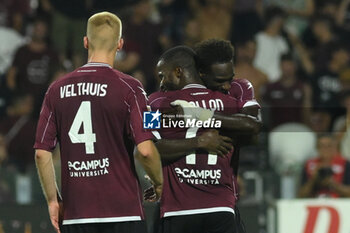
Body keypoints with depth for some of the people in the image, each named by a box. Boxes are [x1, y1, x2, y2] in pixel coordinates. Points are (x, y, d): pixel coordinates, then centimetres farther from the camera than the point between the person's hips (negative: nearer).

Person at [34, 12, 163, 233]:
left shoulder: (57, 90, 6)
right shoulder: (128, 88, -6)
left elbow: (42, 152, 5)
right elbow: (145, 149, -12)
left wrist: (53, 200, 15)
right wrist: (159, 184, 6)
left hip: (75, 214, 3)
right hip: (122, 211, -3)